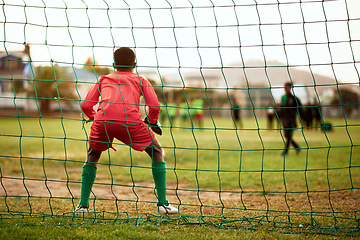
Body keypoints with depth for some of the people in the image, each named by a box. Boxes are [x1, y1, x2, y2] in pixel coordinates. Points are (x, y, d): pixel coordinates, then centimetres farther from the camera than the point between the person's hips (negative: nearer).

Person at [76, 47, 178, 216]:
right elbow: (154, 106, 12)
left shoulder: (104, 79, 32)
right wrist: (153, 122, 31)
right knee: (157, 152, 21)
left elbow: (85, 105, 20)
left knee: (92, 156, 30)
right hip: (129, 121, -2)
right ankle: (163, 203, 11)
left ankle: (83, 205, 18)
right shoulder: (140, 80, 27)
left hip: (102, 120, 2)